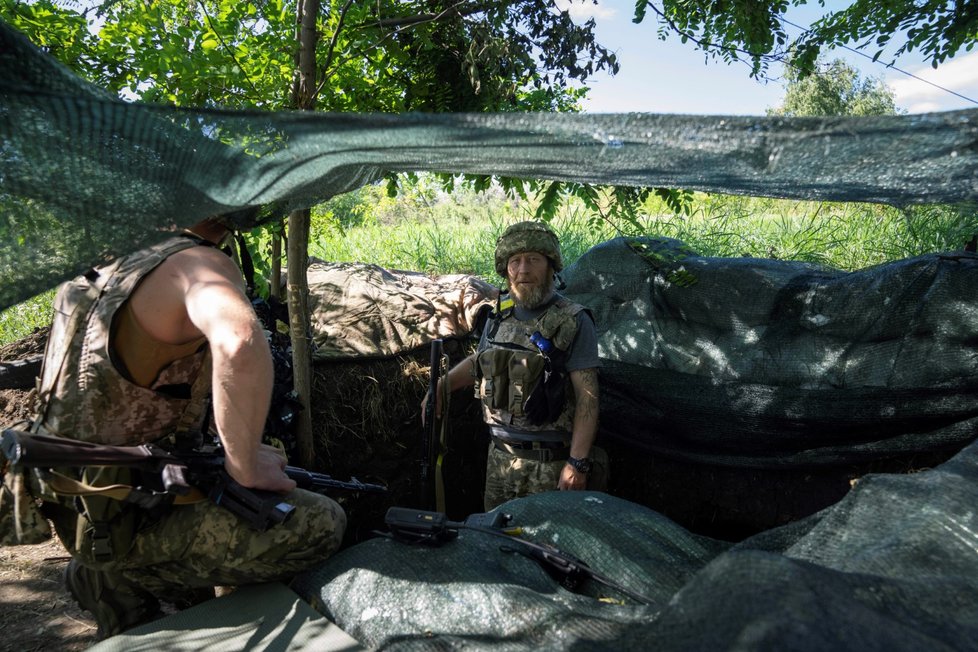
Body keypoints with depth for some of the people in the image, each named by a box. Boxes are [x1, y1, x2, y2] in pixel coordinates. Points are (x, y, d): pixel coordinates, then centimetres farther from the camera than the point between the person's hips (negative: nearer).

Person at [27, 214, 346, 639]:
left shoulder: (121, 264, 5)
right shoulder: (197, 263, -22)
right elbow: (240, 343, -45)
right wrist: (245, 467, -30)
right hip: (116, 525, -9)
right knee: (321, 525, -12)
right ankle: (116, 578, -2)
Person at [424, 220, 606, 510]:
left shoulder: (573, 322, -12)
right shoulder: (500, 316, 6)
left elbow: (588, 397, -15)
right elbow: (477, 361, 22)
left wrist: (578, 463, -19)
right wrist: (441, 385, 4)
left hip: (551, 464, -5)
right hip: (500, 457, 6)